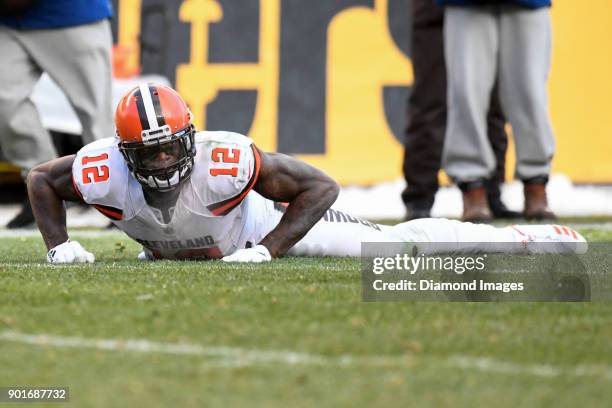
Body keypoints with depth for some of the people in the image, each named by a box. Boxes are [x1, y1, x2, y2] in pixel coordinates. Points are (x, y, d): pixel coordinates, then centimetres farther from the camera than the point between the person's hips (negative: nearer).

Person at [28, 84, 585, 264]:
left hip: (265, 225, -4)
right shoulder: (103, 170, -34)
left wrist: (267, 253, -34)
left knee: (389, 242, -7)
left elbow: (319, 185, -33)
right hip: (169, 251, 4)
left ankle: (521, 239, 4)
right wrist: (58, 245, -22)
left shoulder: (223, 159, -41)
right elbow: (41, 180, -12)